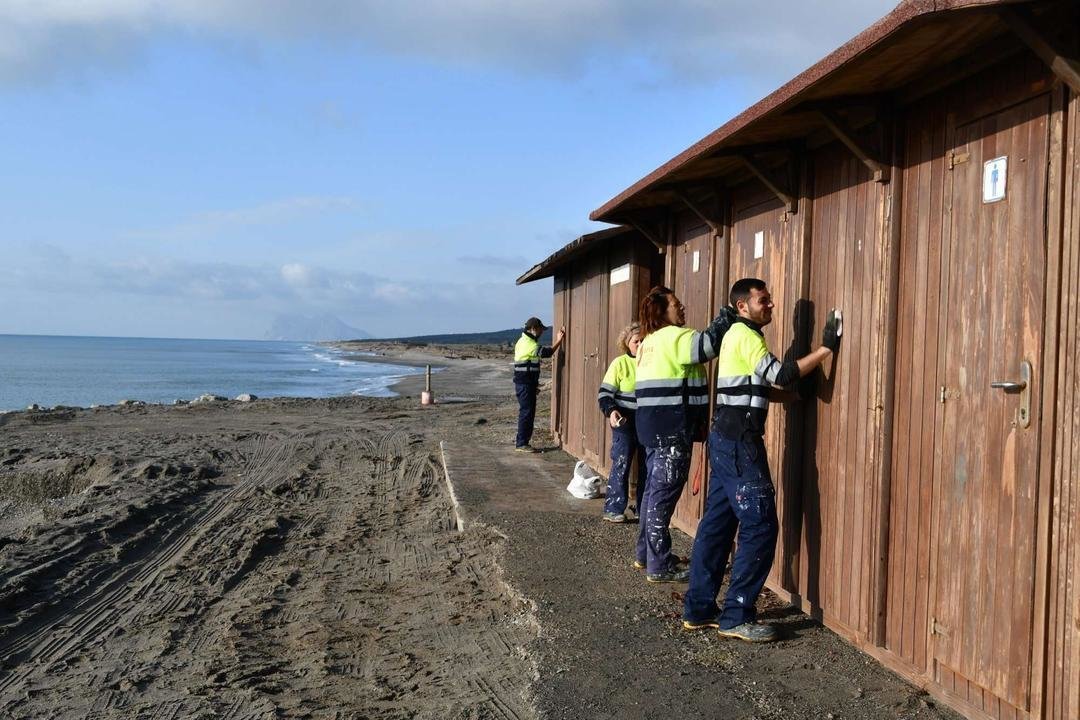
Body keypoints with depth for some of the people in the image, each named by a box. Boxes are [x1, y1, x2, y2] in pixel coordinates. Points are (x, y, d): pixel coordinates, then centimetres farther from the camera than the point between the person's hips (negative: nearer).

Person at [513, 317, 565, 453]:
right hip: (524, 384, -10)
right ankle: (521, 444, -4)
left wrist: (534, 383, 24)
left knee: (527, 412, 13)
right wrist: (559, 341, -9)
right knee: (526, 412, -7)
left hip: (527, 384, 10)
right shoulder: (528, 344, -16)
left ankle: (522, 441, 19)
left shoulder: (524, 341, 18)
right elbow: (547, 352, -19)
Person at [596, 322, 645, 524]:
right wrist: (611, 411, -23)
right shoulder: (620, 363, -5)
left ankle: (644, 508, 21)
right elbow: (605, 392, -7)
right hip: (625, 423, -3)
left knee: (646, 467, 9)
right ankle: (613, 509, 6)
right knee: (621, 466, -3)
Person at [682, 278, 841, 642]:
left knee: (718, 523, 10)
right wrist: (826, 349, -19)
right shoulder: (746, 335, -12)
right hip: (739, 442, -10)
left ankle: (698, 609, 15)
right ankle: (736, 616, -4)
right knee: (760, 527, -7)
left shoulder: (737, 334, 19)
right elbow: (780, 374, -21)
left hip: (726, 439, 10)